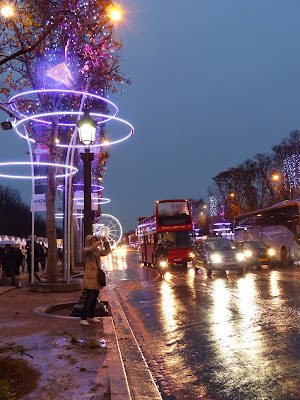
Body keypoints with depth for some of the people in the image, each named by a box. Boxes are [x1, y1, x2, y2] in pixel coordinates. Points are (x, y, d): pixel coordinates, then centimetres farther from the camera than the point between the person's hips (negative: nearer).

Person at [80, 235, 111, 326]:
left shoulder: (97, 250, 16)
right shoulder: (86, 250, -6)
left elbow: (107, 252, 15)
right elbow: (91, 249, -28)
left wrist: (106, 242, 3)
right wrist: (99, 241, -21)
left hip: (97, 276, 7)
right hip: (89, 276, -7)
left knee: (95, 297, 11)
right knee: (89, 297, -14)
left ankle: (92, 316, 22)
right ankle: (83, 319, -11)